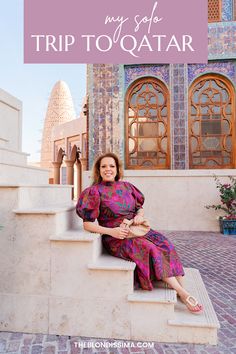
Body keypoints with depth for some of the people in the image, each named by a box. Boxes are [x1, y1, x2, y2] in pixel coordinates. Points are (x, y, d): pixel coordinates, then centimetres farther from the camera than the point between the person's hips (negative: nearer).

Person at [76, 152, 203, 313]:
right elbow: (88, 224, -7)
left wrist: (140, 215, -6)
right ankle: (183, 294, -19)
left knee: (164, 244, -20)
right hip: (116, 238, -5)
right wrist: (111, 231, -19)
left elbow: (140, 208, 18)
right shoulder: (95, 191, -5)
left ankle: (183, 289, -16)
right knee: (149, 249, -28)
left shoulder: (126, 186, 9)